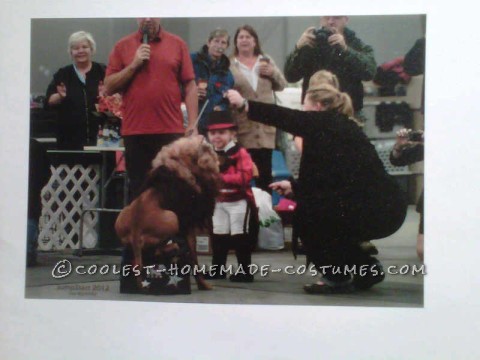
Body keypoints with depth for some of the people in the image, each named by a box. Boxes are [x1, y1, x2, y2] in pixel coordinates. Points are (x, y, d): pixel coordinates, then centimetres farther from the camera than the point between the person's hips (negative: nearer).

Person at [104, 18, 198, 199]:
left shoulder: (177, 44, 7)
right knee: (138, 190, 5)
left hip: (171, 131, 0)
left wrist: (192, 124, -3)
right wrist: (134, 65, -8)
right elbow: (109, 87, 4)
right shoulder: (122, 46, 8)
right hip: (135, 132, 1)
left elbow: (190, 86, 4)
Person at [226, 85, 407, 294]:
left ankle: (337, 278, 10)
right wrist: (294, 186, 34)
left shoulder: (326, 122, -3)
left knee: (305, 213, 6)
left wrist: (245, 104, 3)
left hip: (373, 210, -9)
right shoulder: (342, 127, 22)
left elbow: (285, 118, -7)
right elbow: (332, 181, 27)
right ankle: (367, 268, 23)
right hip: (384, 209, 9)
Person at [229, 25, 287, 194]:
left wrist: (273, 72, -4)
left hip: (265, 126, 3)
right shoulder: (229, 65, 3)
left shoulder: (266, 61, 15)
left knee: (264, 168, 2)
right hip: (241, 127, -3)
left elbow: (281, 86, 14)